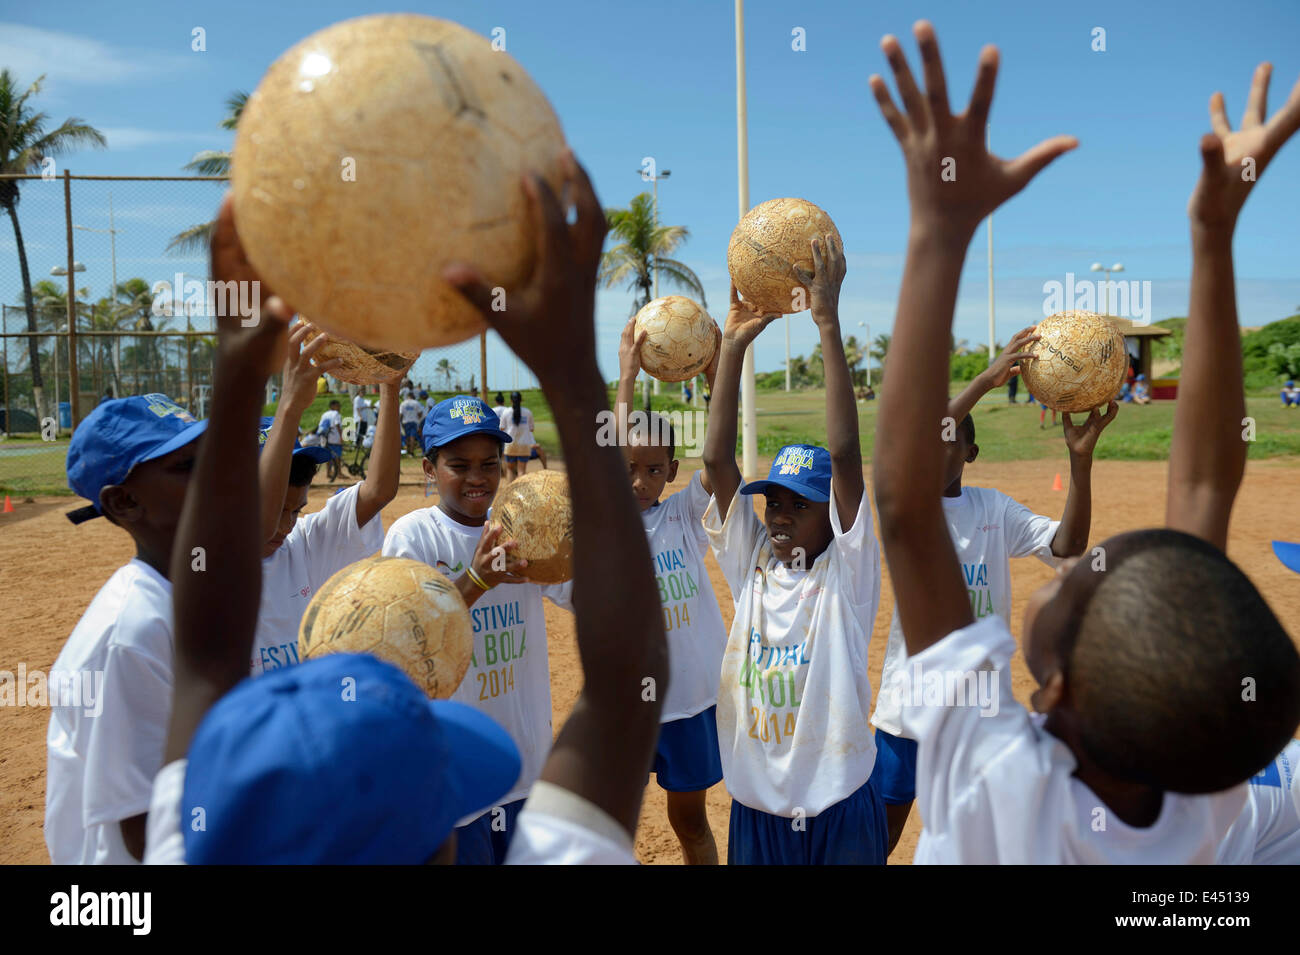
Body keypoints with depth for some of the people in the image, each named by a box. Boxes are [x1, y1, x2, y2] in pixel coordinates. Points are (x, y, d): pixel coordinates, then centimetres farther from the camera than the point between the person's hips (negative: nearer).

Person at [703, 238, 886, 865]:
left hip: (839, 803, -3)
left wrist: (829, 325, -24)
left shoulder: (847, 569, -10)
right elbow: (717, 461, -10)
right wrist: (734, 345, -13)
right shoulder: (752, 562, -2)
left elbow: (845, 454, -22)